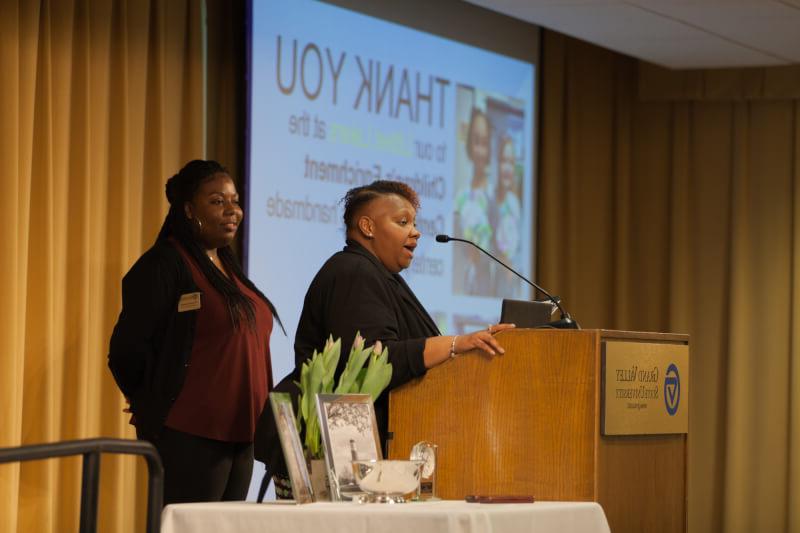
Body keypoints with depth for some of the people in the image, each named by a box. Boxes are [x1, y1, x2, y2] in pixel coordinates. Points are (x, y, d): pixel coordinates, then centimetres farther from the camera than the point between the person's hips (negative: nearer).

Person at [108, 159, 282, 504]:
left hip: (239, 437, 9)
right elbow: (128, 349, -15)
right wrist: (160, 406, -3)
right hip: (189, 437, -9)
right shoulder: (164, 265, -9)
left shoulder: (228, 268, 18)